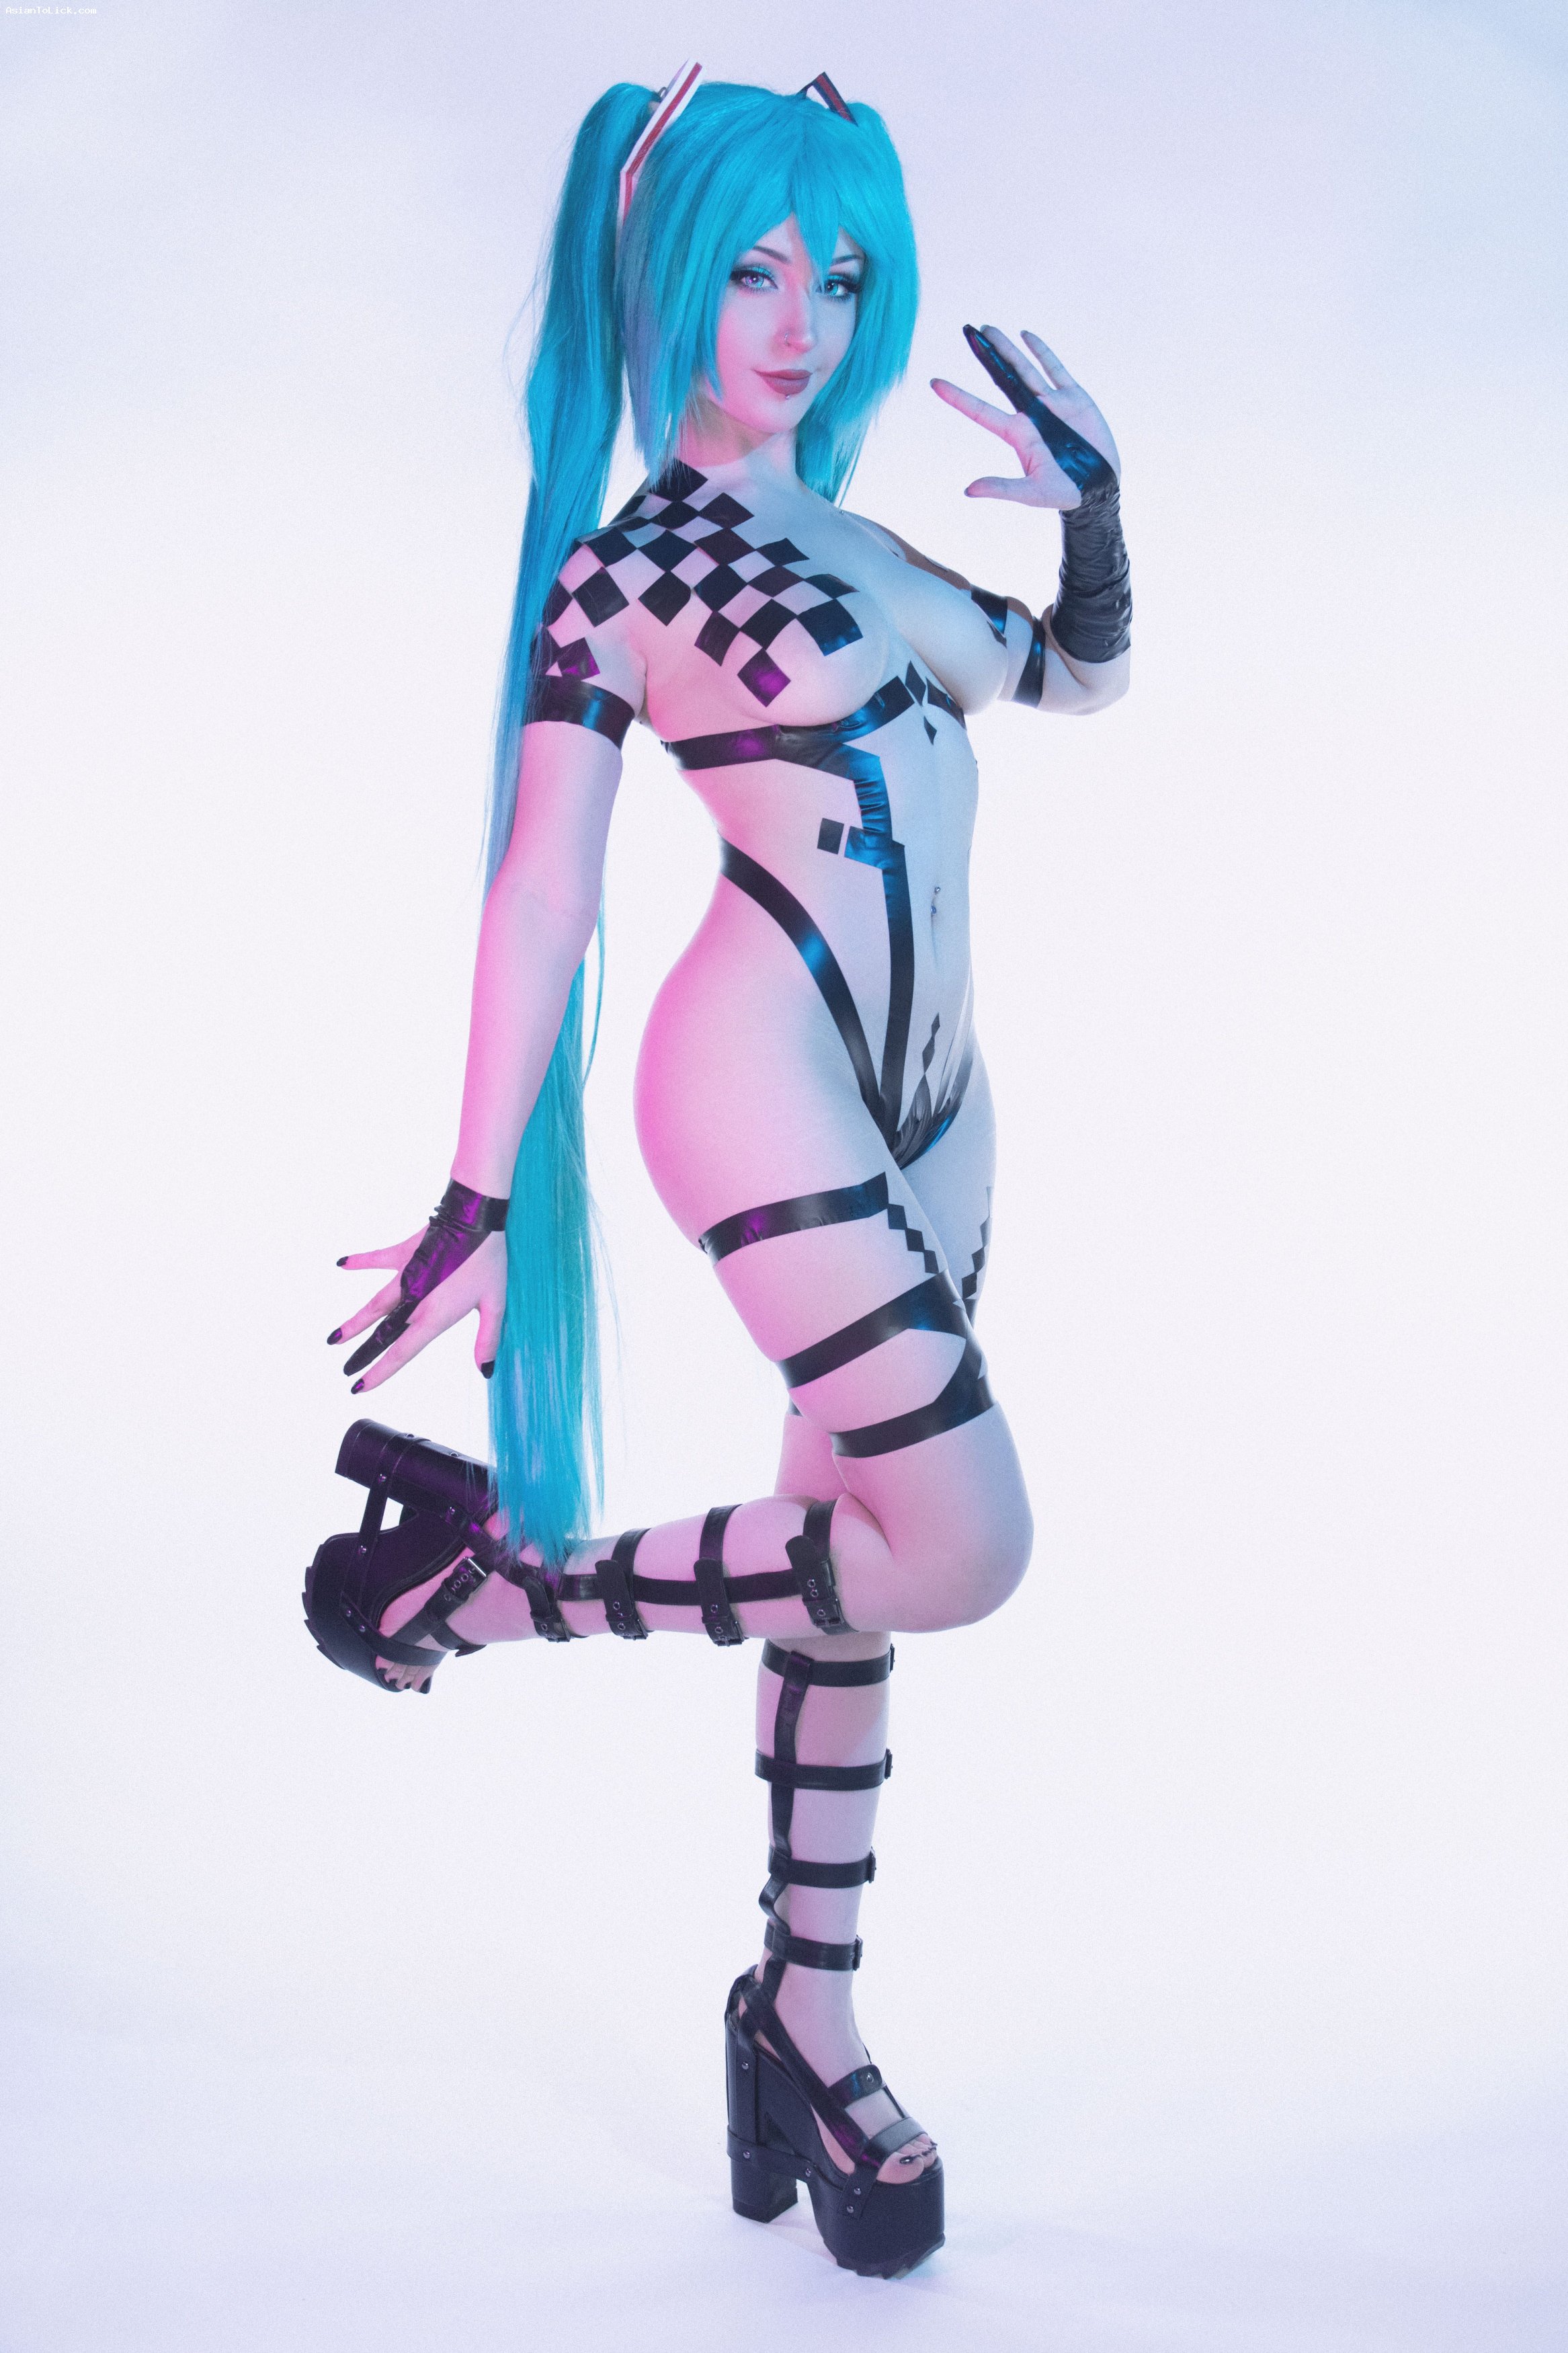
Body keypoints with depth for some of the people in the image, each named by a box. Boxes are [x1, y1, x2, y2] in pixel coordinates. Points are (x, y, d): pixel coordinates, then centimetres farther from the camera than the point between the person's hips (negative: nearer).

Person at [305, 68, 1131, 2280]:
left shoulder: (838, 531, 17)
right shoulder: (623, 567, -5)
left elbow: (1080, 675, 28)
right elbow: (542, 897, -10)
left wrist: (1092, 496, 9)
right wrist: (478, 1203, -12)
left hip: (927, 1099, 8)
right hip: (766, 1083, -8)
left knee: (852, 1561, 11)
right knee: (960, 1543, -16)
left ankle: (808, 2024, 24)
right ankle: (479, 1577, -1)